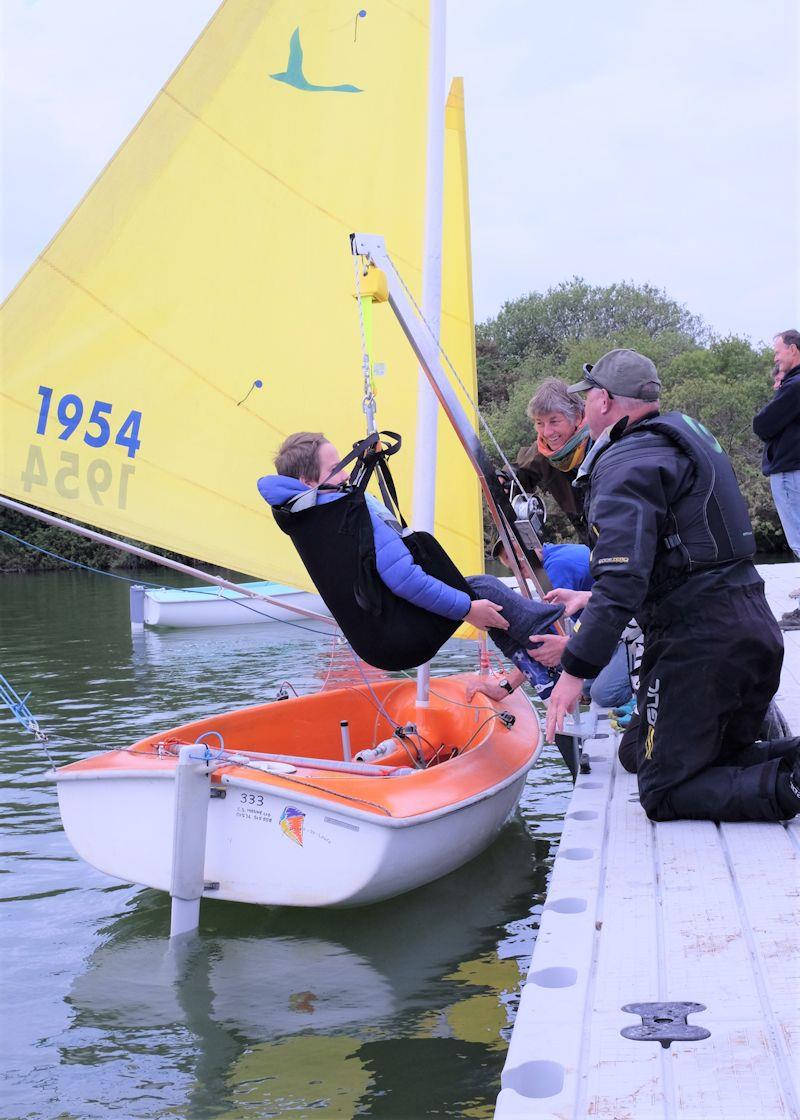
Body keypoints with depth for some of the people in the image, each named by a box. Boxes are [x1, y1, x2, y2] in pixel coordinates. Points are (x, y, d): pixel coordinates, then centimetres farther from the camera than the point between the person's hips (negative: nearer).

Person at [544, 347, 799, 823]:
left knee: (665, 793, -1)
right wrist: (591, 599, 31)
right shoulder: (685, 436, 20)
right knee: (716, 763, 22)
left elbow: (624, 580, -23)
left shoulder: (624, 465, -11)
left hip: (699, 641, -9)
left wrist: (576, 670, -19)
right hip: (756, 626, 9)